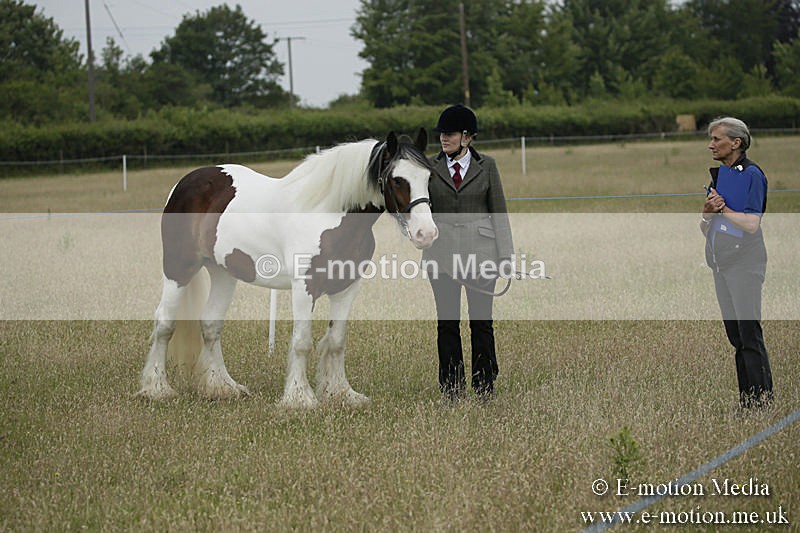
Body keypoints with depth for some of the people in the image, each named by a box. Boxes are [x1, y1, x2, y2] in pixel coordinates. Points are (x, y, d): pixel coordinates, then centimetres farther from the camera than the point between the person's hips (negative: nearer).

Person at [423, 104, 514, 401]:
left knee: (481, 321, 0)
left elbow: (499, 213, 5)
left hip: (480, 250, -1)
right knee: (447, 322, 3)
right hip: (442, 251, 1)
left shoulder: (486, 166, 4)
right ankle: (452, 389, 9)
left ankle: (485, 387, 9)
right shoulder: (430, 168, 7)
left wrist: (506, 257, 1)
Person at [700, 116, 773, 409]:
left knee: (749, 333, -10)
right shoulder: (718, 175, 15)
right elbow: (704, 227, 15)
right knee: (734, 335, 9)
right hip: (720, 262, 8)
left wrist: (722, 209, -8)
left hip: (744, 261, -8)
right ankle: (745, 399, 13)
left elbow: (751, 224, -17)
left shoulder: (752, 174, -9)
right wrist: (708, 210, -5)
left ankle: (762, 400, -8)